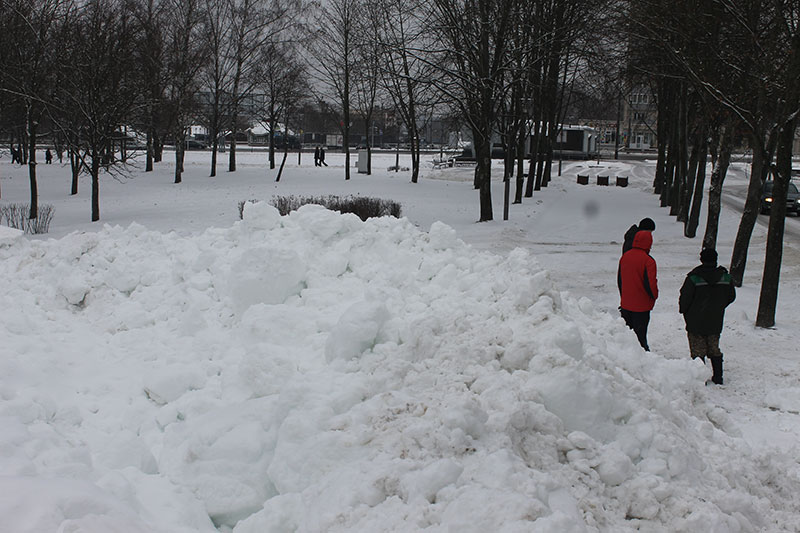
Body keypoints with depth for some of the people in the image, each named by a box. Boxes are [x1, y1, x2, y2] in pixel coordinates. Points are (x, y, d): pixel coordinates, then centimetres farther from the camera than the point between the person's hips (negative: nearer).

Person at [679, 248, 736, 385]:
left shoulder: (694, 277, -17)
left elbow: (685, 298, -13)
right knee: (714, 350, 18)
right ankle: (718, 378, 20)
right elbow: (731, 296, 9)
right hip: (716, 322, 4)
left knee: (698, 351, 4)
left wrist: (684, 311, 6)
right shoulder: (725, 277, -4)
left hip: (696, 322, -4)